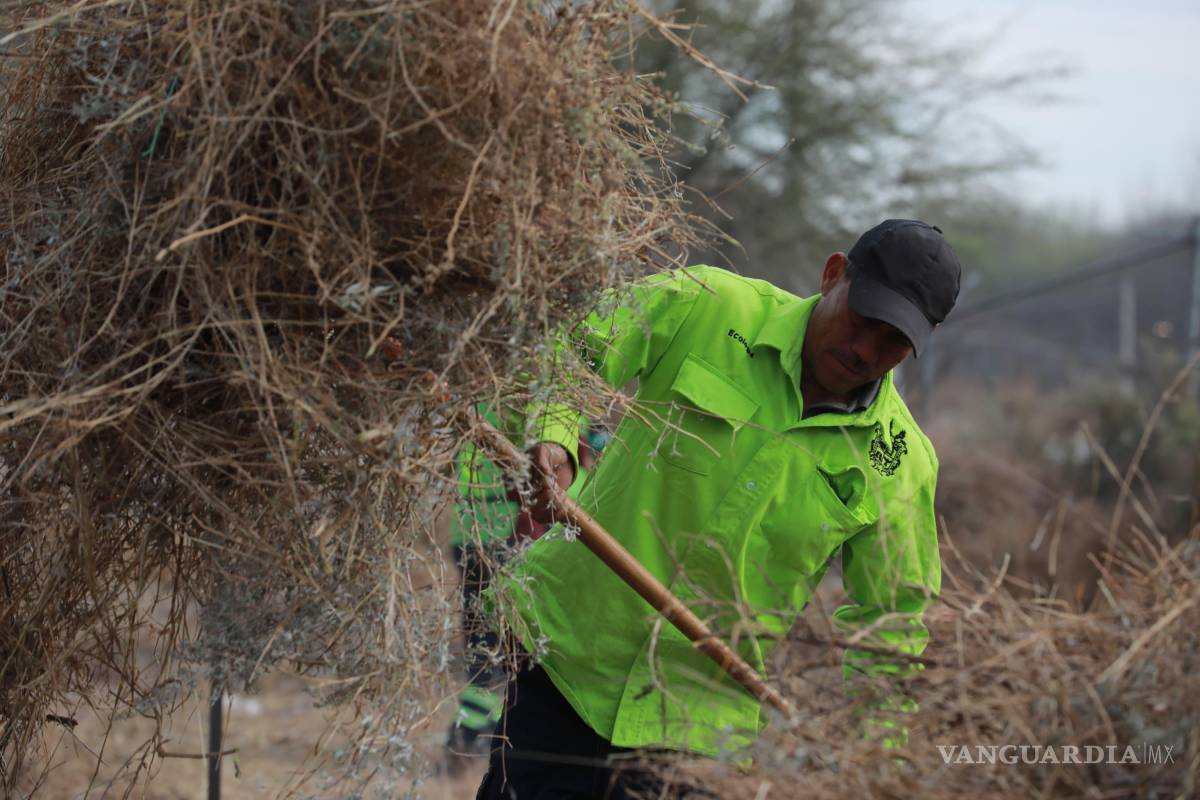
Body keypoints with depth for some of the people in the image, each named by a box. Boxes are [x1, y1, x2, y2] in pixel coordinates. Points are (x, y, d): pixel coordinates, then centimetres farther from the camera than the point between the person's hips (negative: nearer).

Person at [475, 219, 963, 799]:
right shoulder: (702, 307, -6)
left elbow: (895, 620, 8)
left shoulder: (901, 463, -1)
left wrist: (869, 745, 0)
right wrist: (547, 438, -22)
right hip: (570, 659, -1)